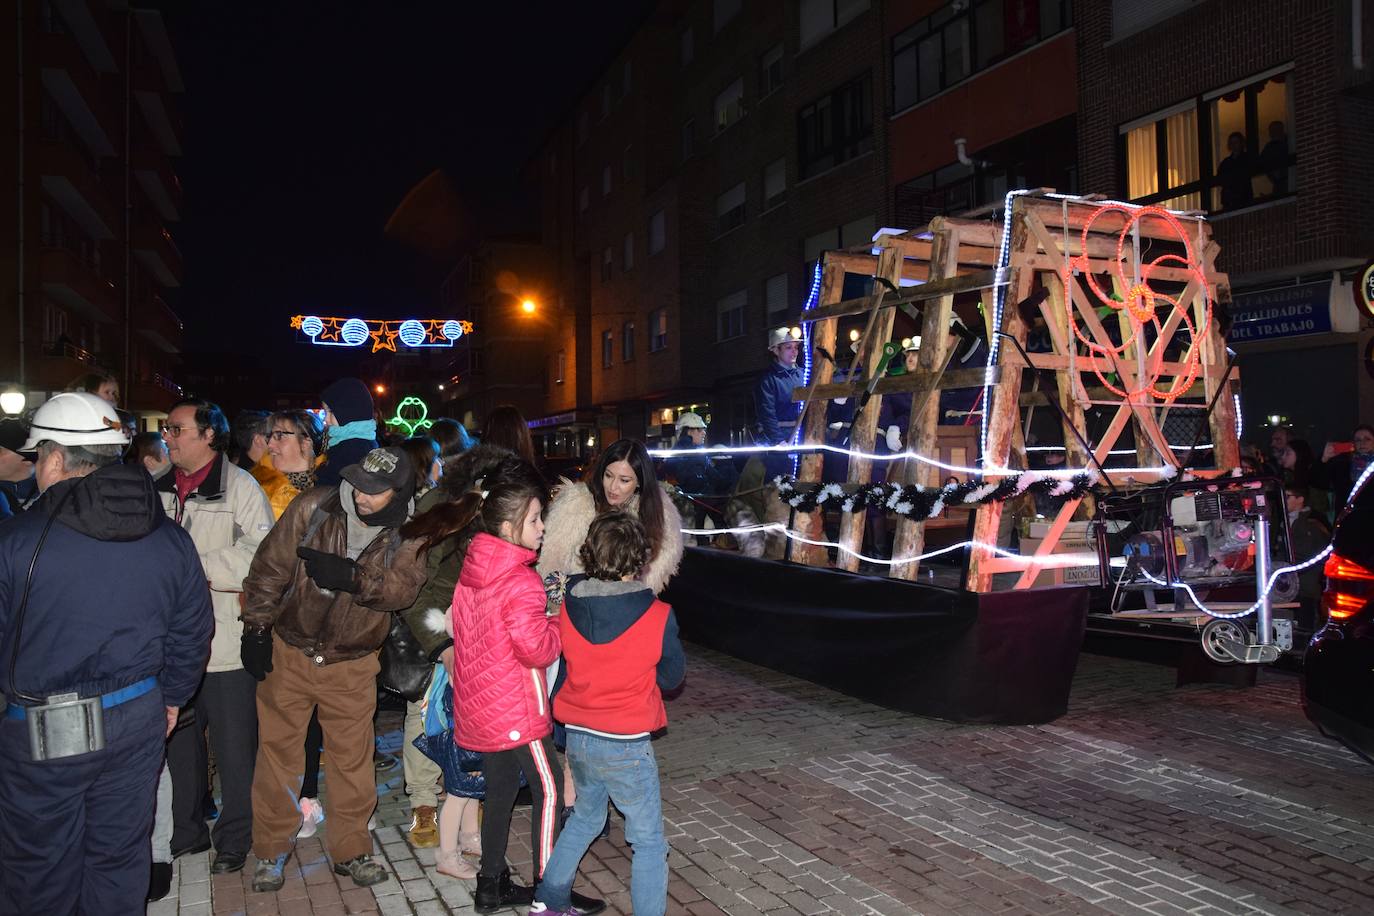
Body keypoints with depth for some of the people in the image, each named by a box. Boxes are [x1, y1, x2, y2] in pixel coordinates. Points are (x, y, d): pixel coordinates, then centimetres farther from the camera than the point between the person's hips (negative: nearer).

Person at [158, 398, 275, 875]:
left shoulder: (241, 487, -8)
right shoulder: (161, 489, 10)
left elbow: (259, 556, -19)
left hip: (226, 638, -6)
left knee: (233, 745, 5)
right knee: (179, 740, 18)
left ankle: (235, 837, 20)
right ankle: (187, 830, 34)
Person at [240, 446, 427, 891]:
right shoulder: (315, 507, -13)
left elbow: (403, 587, -21)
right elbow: (270, 565, -8)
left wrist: (352, 577, -35)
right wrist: (256, 628, -6)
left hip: (352, 665, 1)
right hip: (289, 653, 0)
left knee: (352, 760, 10)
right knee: (278, 753, 10)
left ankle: (351, 849, 28)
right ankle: (270, 851, 27)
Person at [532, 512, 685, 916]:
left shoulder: (566, 607, -7)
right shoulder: (658, 616, -18)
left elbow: (557, 667, 6)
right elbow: (673, 676, -3)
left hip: (578, 737, 6)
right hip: (626, 746, -5)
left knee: (584, 818, 28)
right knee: (649, 842, 9)